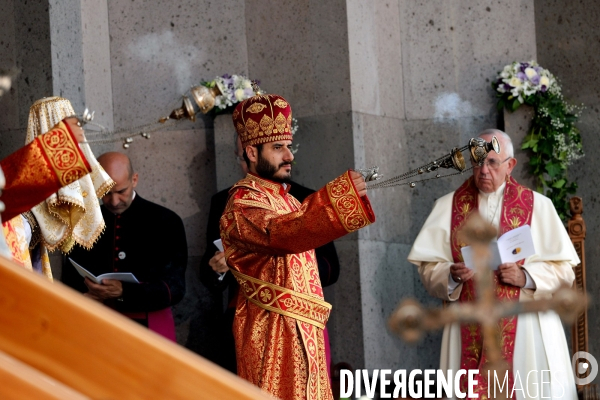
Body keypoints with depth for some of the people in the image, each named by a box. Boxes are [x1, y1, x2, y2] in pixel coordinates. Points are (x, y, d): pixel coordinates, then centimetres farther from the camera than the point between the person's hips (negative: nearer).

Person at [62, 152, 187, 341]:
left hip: (150, 330, -3)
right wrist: (83, 299, -12)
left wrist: (124, 292, -24)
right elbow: (70, 281, 11)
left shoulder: (166, 222, -2)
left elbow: (174, 287, -9)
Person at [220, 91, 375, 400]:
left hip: (304, 328, 9)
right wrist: (342, 194, -42)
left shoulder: (285, 199, 18)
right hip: (273, 332, -9)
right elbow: (279, 233, -33)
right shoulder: (243, 203, -13)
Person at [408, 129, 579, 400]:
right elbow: (429, 268, 4)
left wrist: (525, 277, -16)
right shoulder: (448, 206, 7)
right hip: (469, 328, 1)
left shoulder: (538, 206, 2)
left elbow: (563, 270, 1)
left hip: (526, 325, -1)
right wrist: (453, 275, -17)